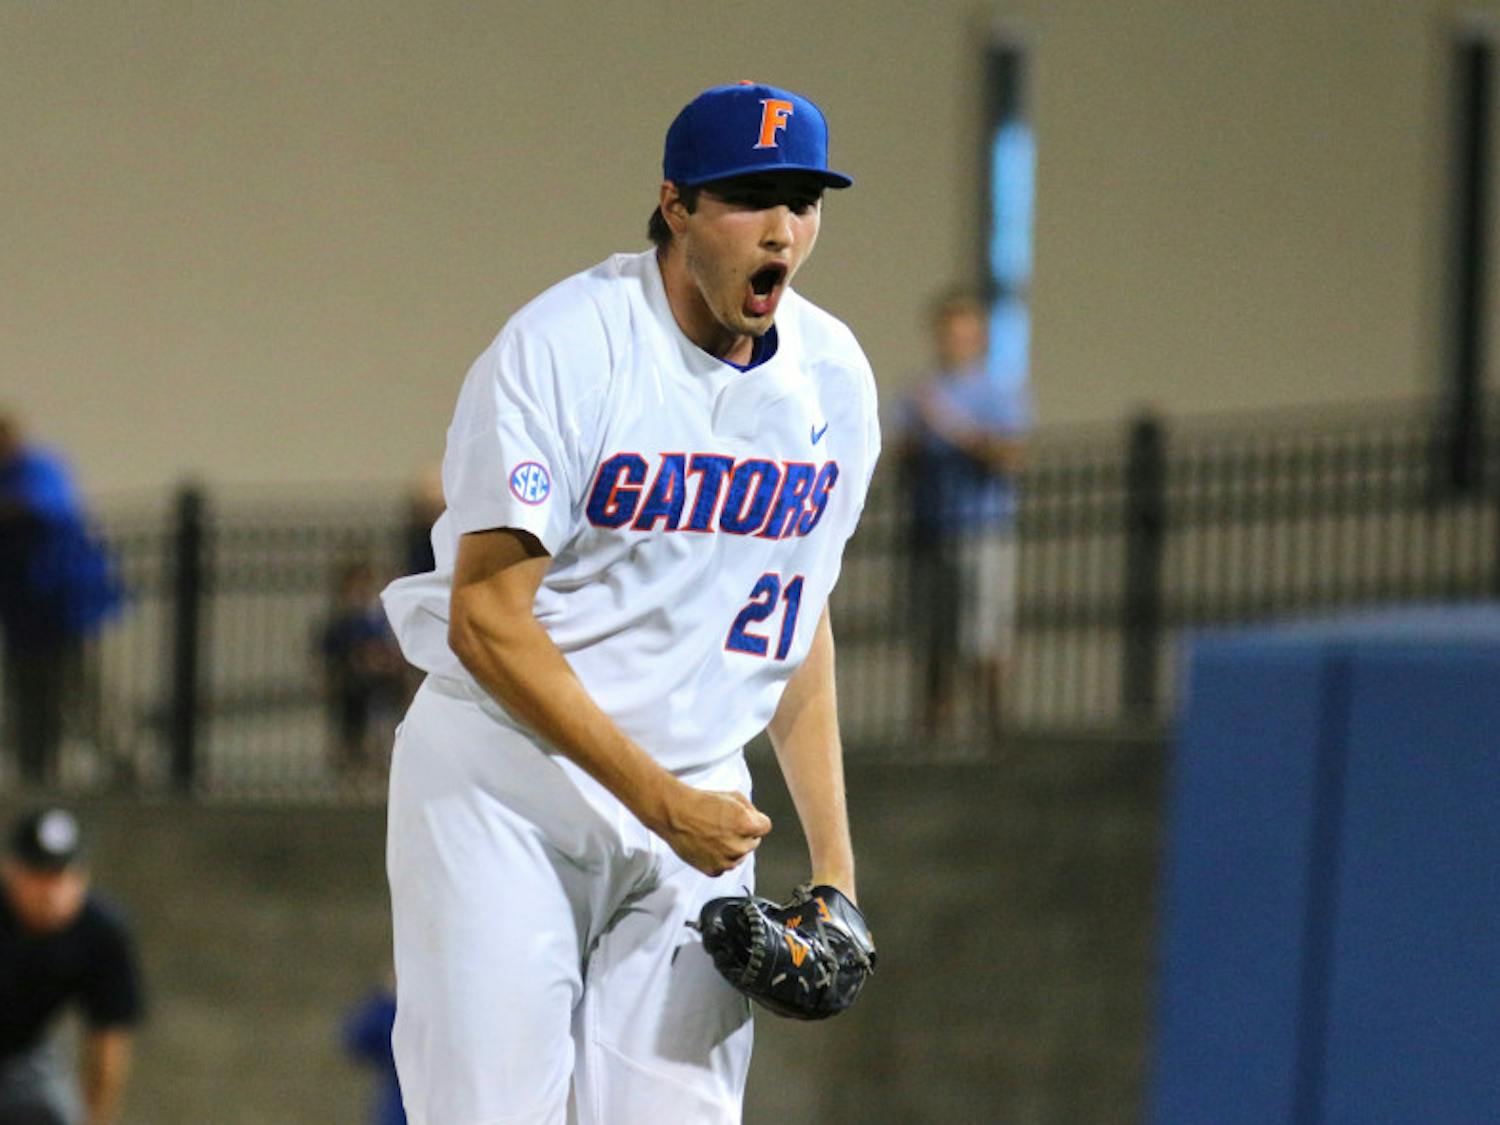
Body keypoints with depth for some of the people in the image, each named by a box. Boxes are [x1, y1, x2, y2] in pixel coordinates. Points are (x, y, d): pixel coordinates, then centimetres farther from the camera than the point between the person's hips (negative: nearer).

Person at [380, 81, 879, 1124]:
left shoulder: (833, 379, 3)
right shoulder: (563, 349, -16)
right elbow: (485, 619, -18)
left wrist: (833, 855, 8)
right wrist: (659, 801, -20)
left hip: (697, 795, 5)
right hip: (504, 792, -5)